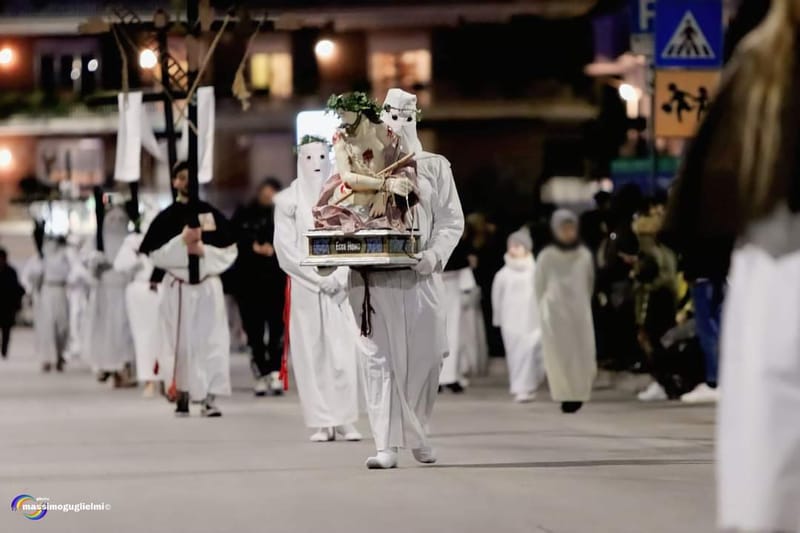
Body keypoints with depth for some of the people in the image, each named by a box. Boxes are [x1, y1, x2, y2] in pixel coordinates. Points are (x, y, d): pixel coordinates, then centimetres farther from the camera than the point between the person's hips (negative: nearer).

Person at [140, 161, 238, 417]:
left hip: (208, 285, 1)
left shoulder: (213, 214, 5)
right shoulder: (166, 218, 2)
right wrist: (182, 242, -15)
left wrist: (204, 251, -12)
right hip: (178, 287, -1)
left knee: (212, 341, -6)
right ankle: (182, 395, 14)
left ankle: (210, 398, -4)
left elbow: (229, 251, 3)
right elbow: (154, 254, -4)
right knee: (181, 342, 2)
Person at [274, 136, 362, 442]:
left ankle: (345, 421, -4)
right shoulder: (288, 200, 4)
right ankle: (322, 423, -2)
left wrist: (340, 277, -10)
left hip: (340, 287, 1)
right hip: (305, 287, -1)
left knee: (345, 352, -6)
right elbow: (285, 248, -1)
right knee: (312, 353, -3)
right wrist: (318, 278, -9)